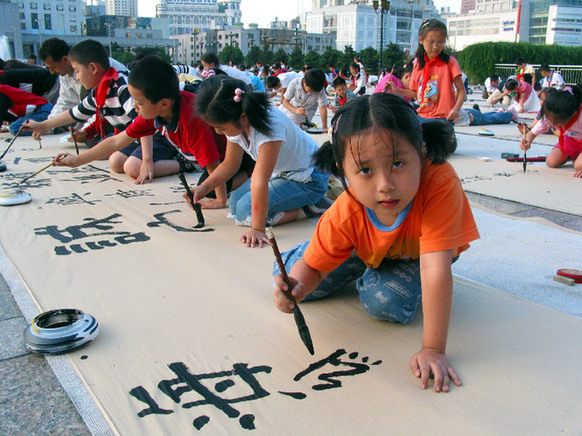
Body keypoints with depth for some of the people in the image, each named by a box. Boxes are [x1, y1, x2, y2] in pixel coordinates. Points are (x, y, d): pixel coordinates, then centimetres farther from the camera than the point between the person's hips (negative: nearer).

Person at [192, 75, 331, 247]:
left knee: (246, 209, -19)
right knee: (235, 202, 2)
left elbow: (259, 181, -39)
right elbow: (230, 164, 3)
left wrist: (257, 229, -37)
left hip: (308, 179, -9)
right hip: (279, 171, 9)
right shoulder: (235, 123, -11)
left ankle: (309, 207, -7)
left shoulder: (269, 125, -37)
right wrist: (203, 188, -9)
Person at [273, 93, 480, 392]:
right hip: (366, 247, 2)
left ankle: (375, 275, 7)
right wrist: (298, 287, -46)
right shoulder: (344, 215, -36)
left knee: (386, 302, -29)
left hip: (416, 253, -2)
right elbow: (311, 266, -22)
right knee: (288, 271, -3)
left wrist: (433, 350, -46)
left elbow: (436, 268, -47)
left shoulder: (440, 184, -46)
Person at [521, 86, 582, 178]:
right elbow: (532, 133, -16)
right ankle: (573, 156, 17)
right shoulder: (550, 118, -26)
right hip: (571, 139, 5)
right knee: (551, 162, -11)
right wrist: (527, 143, -39)